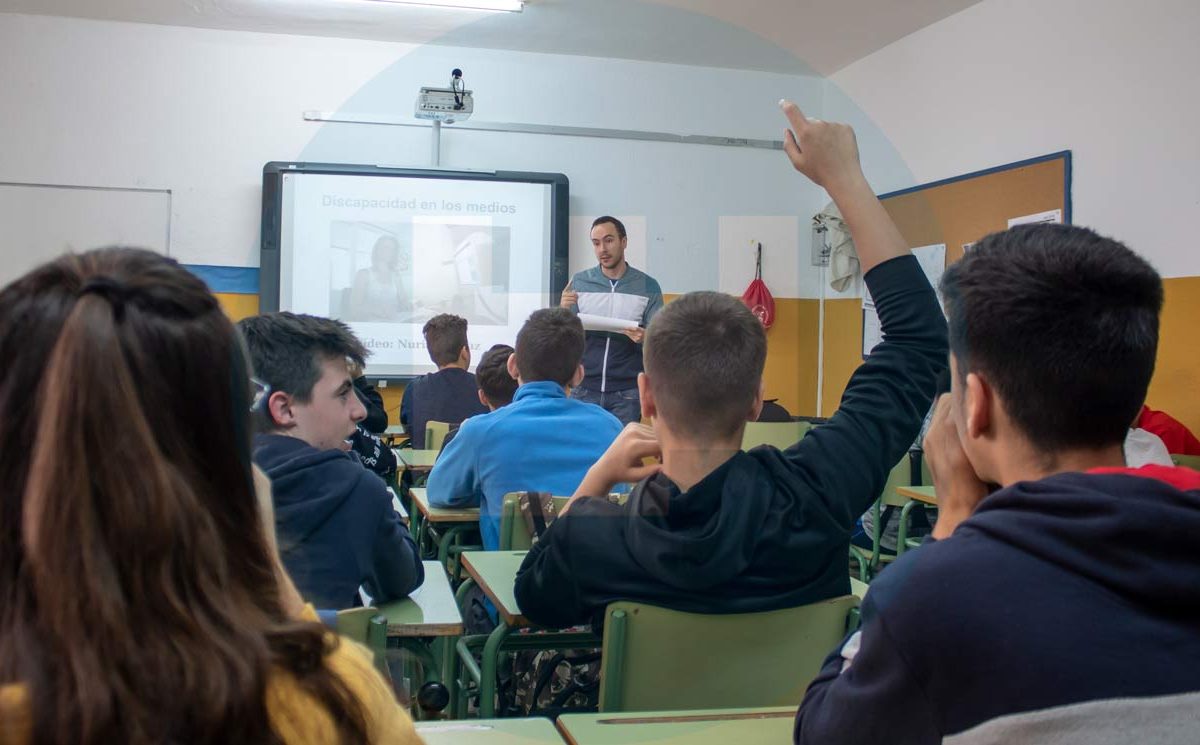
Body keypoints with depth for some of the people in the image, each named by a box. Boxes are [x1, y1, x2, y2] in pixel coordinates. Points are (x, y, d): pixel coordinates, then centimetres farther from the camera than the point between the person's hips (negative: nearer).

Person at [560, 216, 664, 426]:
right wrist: (563, 311, -16)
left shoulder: (648, 287, 0)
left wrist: (644, 338, -21)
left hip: (627, 392, -1)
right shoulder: (579, 282, 3)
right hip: (584, 389, 1)